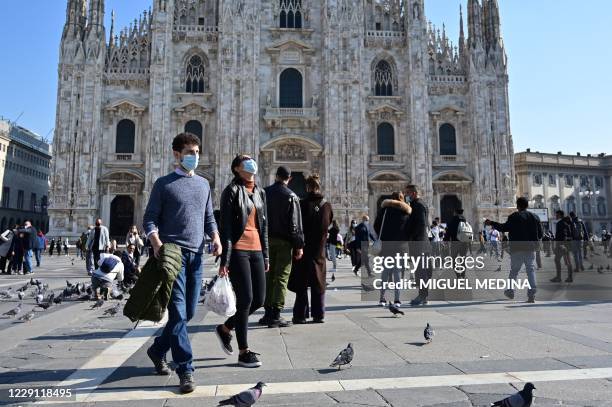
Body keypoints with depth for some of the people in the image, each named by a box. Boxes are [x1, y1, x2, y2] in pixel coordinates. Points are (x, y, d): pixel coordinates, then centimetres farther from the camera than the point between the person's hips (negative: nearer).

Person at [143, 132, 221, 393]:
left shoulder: (204, 184, 16)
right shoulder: (164, 184, 2)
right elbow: (149, 218, -1)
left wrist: (216, 237, 0)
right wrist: (157, 244, -18)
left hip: (196, 255, 6)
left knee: (188, 312, 11)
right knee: (178, 312, -7)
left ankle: (158, 349, 33)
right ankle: (185, 370, -1)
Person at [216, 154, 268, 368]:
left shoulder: (260, 192, 16)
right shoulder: (232, 191, -4)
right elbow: (226, 227, -9)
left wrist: (265, 254, 15)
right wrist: (225, 260, -13)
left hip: (256, 251, 7)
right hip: (238, 251, -7)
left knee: (259, 299, 8)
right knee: (245, 299, -4)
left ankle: (225, 328, 30)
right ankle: (244, 352, 11)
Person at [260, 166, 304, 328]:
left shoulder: (264, 193, 6)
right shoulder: (291, 196, -7)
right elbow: (295, 224, -11)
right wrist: (299, 245, -7)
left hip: (266, 240, 4)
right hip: (284, 241, -4)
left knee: (268, 277, 11)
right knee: (281, 278, -1)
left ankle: (268, 313, 16)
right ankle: (276, 316, -1)